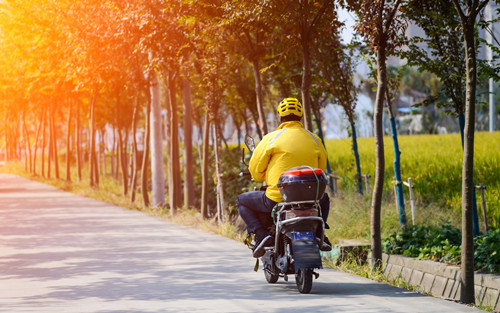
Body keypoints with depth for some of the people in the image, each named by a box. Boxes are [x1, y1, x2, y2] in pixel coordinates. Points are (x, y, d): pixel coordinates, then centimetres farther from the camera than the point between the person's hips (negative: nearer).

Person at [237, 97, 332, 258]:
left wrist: (264, 178, 23)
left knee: (241, 201, 20)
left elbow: (255, 170, 0)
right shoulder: (314, 140, 7)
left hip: (277, 199, -4)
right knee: (324, 198, 39)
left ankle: (261, 234, -2)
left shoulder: (271, 138, -4)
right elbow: (321, 168, 17)